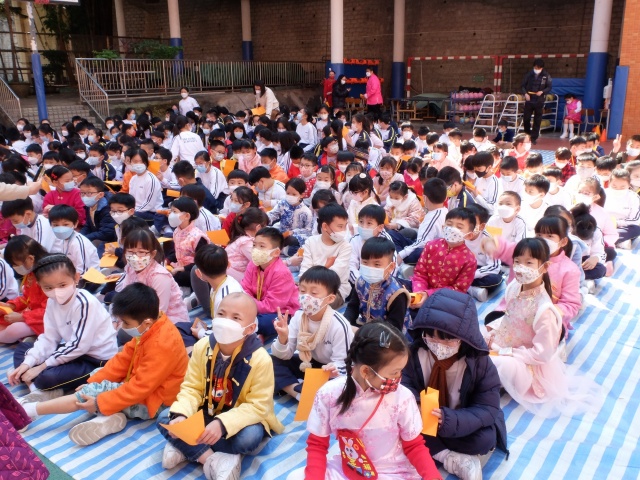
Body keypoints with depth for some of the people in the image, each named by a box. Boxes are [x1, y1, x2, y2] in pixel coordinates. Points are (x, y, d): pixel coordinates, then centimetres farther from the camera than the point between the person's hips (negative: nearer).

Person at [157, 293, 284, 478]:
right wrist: (181, 414, -28)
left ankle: (186, 448, -17)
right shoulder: (202, 346, -12)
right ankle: (212, 459, -23)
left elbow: (257, 407, -25)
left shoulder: (260, 359, -25)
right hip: (207, 412, 4)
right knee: (165, 419, -16)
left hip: (239, 418, -3)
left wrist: (222, 423, -38)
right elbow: (191, 388, -8)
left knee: (249, 437, -35)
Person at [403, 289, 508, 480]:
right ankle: (451, 458, -19)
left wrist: (450, 420, -40)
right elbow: (405, 384, -13)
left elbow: (488, 409, -22)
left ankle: (433, 449, -11)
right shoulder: (415, 352, -17)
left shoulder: (480, 362, -23)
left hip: (459, 425, -1)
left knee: (486, 439, -30)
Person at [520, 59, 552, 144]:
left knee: (537, 120, 2)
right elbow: (523, 85, 6)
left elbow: (549, 87, 3)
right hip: (529, 100, 1)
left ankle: (534, 137, 10)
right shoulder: (529, 74, 0)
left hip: (539, 101, -1)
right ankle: (527, 134, 25)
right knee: (526, 118, 0)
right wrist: (525, 93, -10)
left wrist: (542, 91, -15)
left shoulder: (546, 75, -2)